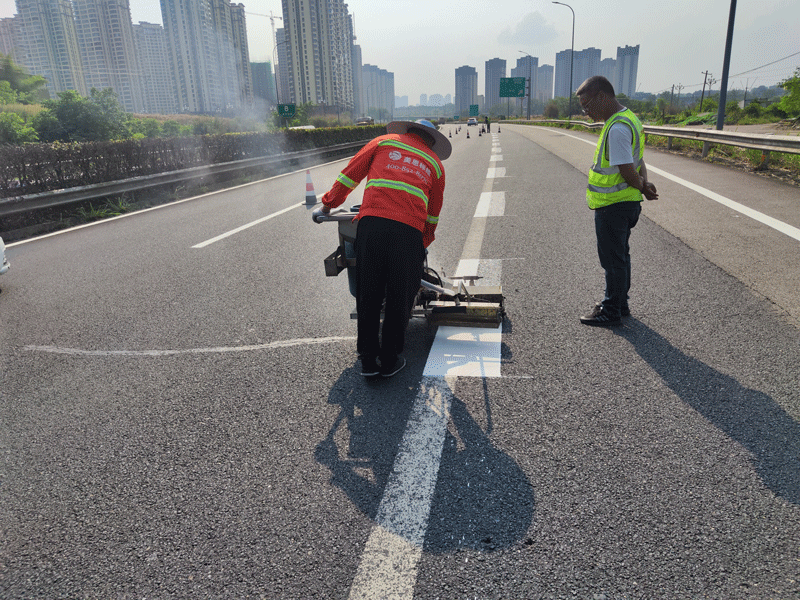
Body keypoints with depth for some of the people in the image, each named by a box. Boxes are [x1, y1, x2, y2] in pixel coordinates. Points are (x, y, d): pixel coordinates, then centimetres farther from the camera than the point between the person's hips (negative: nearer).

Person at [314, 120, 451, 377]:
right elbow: (432, 216, 26)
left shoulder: (384, 141, 23)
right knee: (400, 299, 11)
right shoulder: (435, 164, 24)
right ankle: (389, 360, 20)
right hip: (408, 230, 0)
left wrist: (328, 204, 33)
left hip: (371, 223, 0)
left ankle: (368, 360, 18)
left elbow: (349, 176, 20)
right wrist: (421, 247, 38)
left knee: (368, 295, 10)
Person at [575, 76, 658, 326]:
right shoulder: (628, 118, 12)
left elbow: (627, 171, -24)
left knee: (613, 260, 1)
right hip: (627, 202, 10)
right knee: (620, 256, 19)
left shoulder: (617, 128, -23)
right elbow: (638, 161, 15)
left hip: (613, 206, -10)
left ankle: (612, 311, 13)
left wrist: (642, 187, -6)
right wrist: (644, 183, -1)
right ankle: (620, 303, 33)